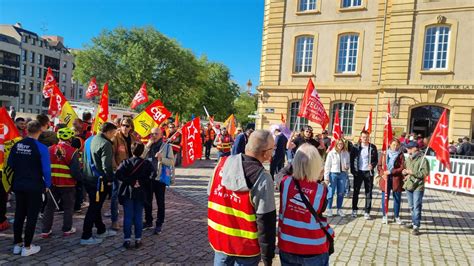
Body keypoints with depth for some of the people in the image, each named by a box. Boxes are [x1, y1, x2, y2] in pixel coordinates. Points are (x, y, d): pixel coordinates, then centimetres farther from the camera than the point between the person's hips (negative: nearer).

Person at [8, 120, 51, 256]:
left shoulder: (16, 145, 0)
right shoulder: (41, 148, -17)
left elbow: (10, 164, 9)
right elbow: (46, 168, -16)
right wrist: (47, 184, -3)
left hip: (18, 185, 6)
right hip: (34, 186, -5)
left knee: (19, 214, 16)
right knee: (32, 216, 4)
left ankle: (17, 244, 26)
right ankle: (27, 247, 11)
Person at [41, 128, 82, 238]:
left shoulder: (50, 149, -1)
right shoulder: (72, 151, -14)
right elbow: (76, 170, -15)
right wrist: (80, 177, 3)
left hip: (52, 183, 4)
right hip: (68, 184, -4)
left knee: (49, 206, 16)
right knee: (68, 207, 11)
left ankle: (45, 231, 20)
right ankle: (67, 229, 18)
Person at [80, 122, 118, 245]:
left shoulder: (89, 140, 10)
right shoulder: (105, 144, -19)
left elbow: (84, 159, 19)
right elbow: (106, 165, -24)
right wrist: (110, 179, -12)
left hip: (88, 178, 10)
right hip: (99, 180, -10)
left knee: (95, 206, 19)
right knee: (94, 208, 1)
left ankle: (101, 230, 33)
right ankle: (86, 237, 9)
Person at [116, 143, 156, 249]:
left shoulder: (125, 163, -5)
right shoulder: (146, 163, -3)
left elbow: (118, 174, -18)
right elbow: (153, 173, -14)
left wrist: (130, 181, -13)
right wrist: (142, 182, -9)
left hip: (127, 193, 0)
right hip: (140, 193, 1)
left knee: (128, 217, 6)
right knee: (138, 217, 8)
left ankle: (127, 240, 9)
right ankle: (138, 240, 12)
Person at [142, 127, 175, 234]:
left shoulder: (167, 147, -3)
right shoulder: (148, 146, 8)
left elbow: (172, 162, -8)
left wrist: (162, 158, -23)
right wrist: (148, 146, -14)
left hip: (160, 178, -4)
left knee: (160, 202, 6)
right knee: (147, 201, 14)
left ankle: (159, 224, 17)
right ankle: (148, 221, 31)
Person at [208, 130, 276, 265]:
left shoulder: (223, 163, -7)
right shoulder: (262, 178, -23)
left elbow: (210, 195, 6)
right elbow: (266, 221, -18)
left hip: (219, 238, 5)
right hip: (246, 246, -4)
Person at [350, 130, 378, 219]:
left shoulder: (373, 147, 1)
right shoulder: (356, 147, 0)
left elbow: (376, 159, 5)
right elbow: (351, 159, 1)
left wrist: (372, 165, -15)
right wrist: (353, 170, -6)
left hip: (368, 172, 0)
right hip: (358, 172, 0)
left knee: (368, 192, 4)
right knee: (356, 191, 8)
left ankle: (367, 212, 13)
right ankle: (354, 210, 20)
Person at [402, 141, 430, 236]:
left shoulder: (423, 159, -12)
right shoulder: (408, 159, 10)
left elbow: (425, 173, -18)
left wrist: (412, 172, -20)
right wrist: (404, 172, 2)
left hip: (418, 187, -7)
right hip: (408, 185, 7)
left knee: (417, 207, -5)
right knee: (411, 207, 17)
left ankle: (416, 226, 0)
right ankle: (414, 222, 30)